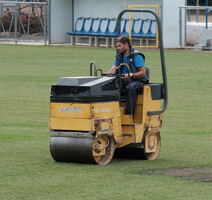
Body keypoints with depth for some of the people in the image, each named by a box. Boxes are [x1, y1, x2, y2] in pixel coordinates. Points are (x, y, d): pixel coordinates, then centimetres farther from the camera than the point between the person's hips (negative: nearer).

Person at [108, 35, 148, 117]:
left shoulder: (136, 56, -7)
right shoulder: (119, 56, 15)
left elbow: (143, 73, -13)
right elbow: (114, 68, 4)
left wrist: (130, 75, -28)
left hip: (137, 80, -6)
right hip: (122, 81, 6)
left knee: (130, 88, -39)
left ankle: (130, 114, -35)